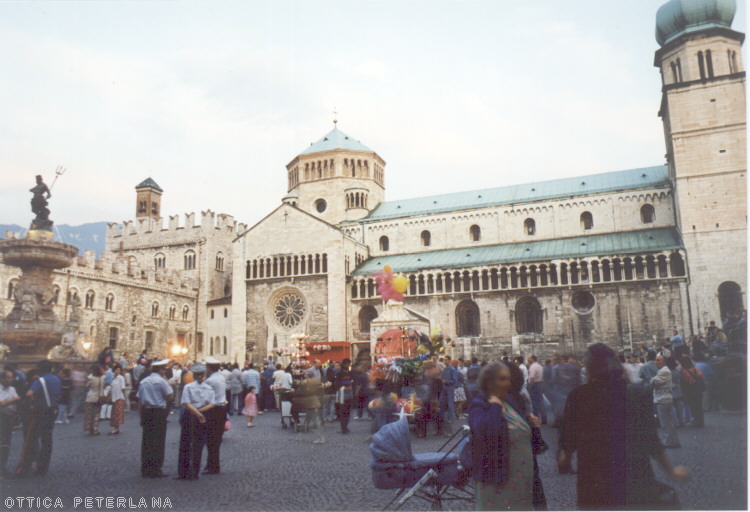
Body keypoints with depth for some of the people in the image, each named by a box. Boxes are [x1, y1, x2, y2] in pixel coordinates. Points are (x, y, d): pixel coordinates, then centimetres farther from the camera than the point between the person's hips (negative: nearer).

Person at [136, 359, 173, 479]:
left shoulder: (143, 382, 11)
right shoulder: (161, 381, -9)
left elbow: (141, 401, 11)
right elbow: (170, 397, -9)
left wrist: (142, 417, 15)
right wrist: (169, 386, 4)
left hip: (146, 412, 6)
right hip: (159, 412, -6)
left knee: (146, 441, 10)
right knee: (158, 441, -1)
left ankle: (146, 470, 15)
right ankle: (156, 470, 1)